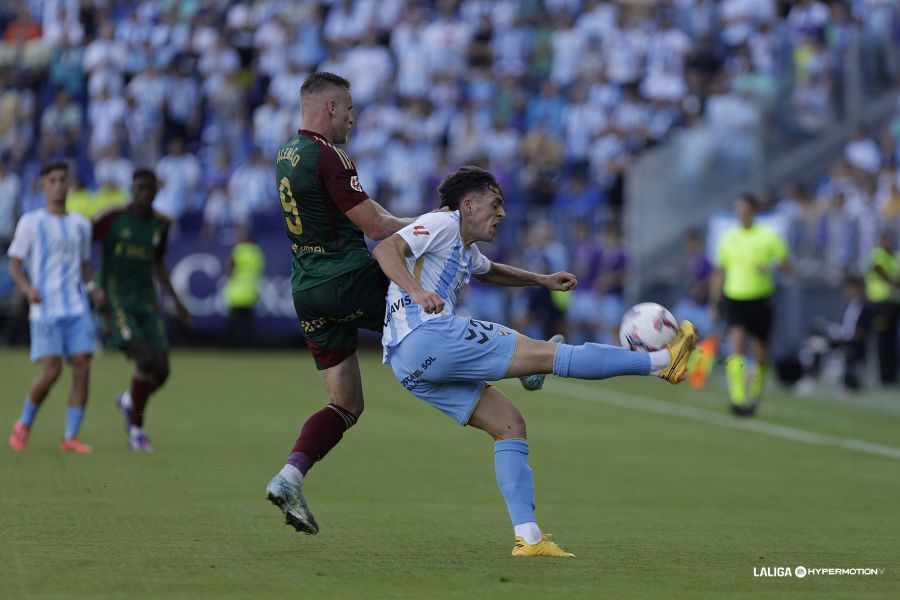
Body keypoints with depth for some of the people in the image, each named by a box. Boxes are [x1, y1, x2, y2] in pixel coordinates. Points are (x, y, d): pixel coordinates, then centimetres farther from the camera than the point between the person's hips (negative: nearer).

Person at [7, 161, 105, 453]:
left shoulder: (81, 224, 15)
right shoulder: (31, 223, 2)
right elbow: (14, 264, 1)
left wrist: (92, 287, 5)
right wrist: (28, 288, -18)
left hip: (77, 308, 4)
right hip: (45, 309, -4)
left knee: (82, 366, -8)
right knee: (52, 369, -13)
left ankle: (70, 437, -3)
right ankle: (23, 425, 10)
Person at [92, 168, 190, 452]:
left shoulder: (160, 224, 8)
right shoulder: (112, 218, -8)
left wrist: (175, 300, 20)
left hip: (146, 303, 6)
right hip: (115, 303, -6)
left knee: (161, 370, -5)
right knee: (146, 361, -21)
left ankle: (129, 400, 29)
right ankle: (136, 429, -2)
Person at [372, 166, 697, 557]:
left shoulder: (465, 250, 30)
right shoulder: (442, 225, -1)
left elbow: (488, 271, 53)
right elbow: (386, 250, -17)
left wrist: (541, 280, 43)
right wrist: (417, 291, -33)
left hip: (412, 368, 11)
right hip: (427, 336, -11)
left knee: (508, 424, 7)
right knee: (547, 354, -8)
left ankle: (528, 537, -2)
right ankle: (661, 361, -5)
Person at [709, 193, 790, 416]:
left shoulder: (768, 236, 1)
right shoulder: (728, 239, 8)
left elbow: (785, 263, 2)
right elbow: (719, 273, 15)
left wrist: (771, 267, -21)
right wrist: (713, 304, 13)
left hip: (760, 300, -1)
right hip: (734, 298, 1)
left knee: (760, 354, 4)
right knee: (737, 342, -20)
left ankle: (755, 395, 26)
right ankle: (737, 396, -25)